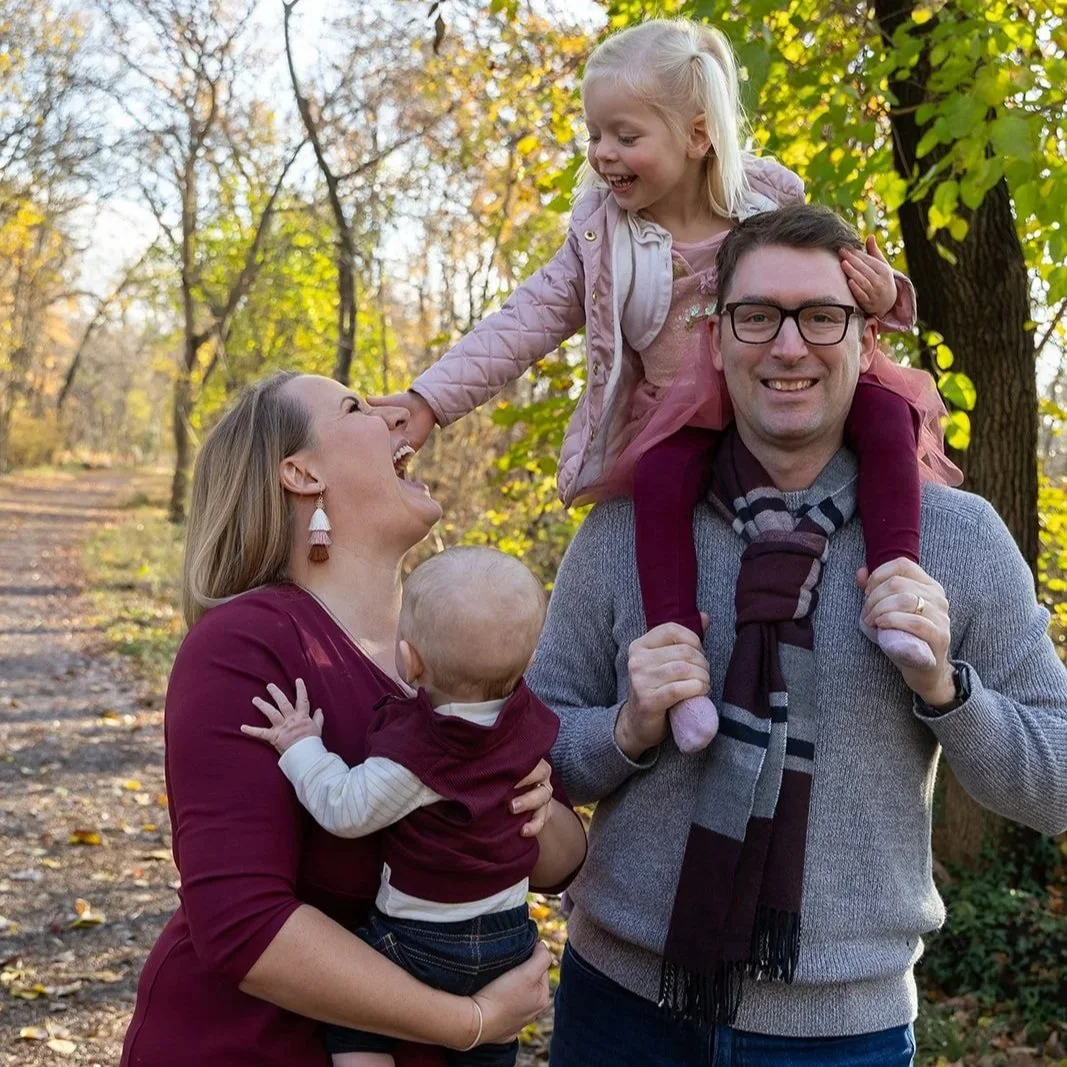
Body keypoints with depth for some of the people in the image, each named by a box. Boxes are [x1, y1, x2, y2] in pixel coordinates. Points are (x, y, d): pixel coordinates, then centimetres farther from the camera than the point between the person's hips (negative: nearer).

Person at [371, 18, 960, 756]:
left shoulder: (768, 201, 3)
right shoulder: (602, 237, 3)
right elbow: (524, 323, -1)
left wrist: (882, 295, -14)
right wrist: (430, 400, -11)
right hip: (683, 415, -1)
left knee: (885, 411, -26)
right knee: (660, 478, -34)